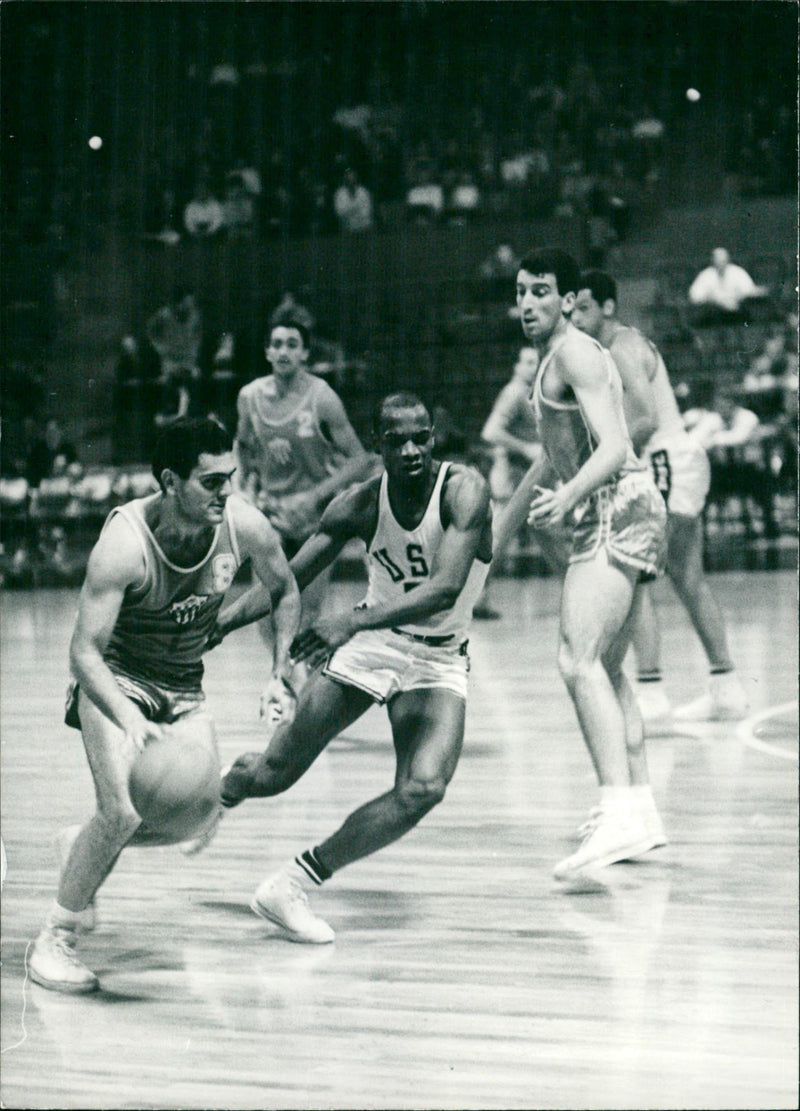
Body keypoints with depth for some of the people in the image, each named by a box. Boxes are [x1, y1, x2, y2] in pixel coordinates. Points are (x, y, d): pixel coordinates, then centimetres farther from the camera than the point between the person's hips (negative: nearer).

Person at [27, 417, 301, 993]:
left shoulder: (244, 526, -18)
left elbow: (285, 591, 5)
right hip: (116, 681, -5)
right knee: (123, 813, -23)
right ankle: (55, 939, -3)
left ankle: (88, 846, 24)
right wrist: (130, 720, -44)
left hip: (185, 687, 5)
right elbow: (85, 652, -30)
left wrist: (281, 667, -6)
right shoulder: (124, 542, -30)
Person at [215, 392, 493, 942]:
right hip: (371, 641, 2)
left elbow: (445, 589, -32)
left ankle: (295, 883, -13)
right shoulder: (361, 504, -9)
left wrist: (353, 621, -39)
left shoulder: (464, 489, -19)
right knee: (273, 773, 0)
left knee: (423, 790, -25)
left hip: (439, 659, -2)